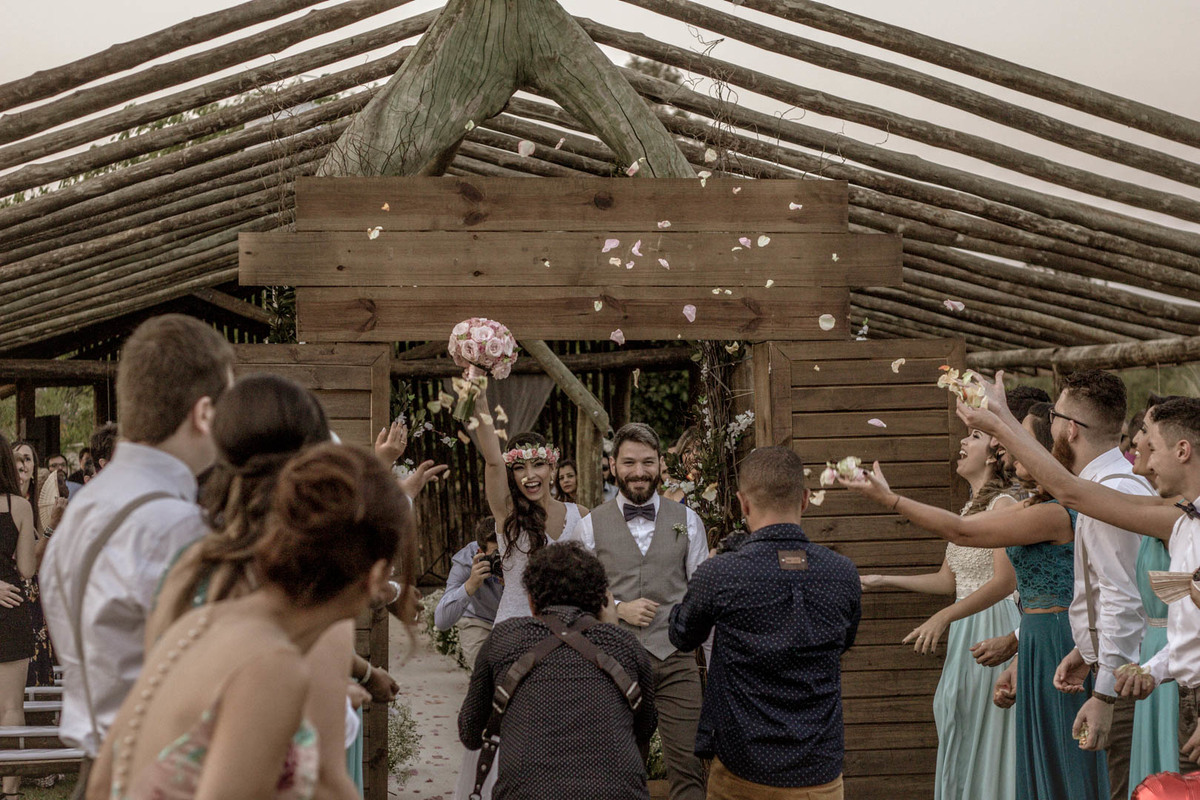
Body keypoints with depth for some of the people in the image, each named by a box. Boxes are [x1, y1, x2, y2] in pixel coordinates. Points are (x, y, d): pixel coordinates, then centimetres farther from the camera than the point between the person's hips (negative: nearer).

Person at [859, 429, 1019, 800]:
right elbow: (946, 581, 19)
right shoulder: (969, 508, 16)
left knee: (988, 734, -3)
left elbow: (1006, 580, -23)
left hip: (992, 625, -8)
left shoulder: (1004, 505, -12)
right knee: (961, 734, 10)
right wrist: (880, 581, 18)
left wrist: (943, 617, -29)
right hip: (963, 630, 8)